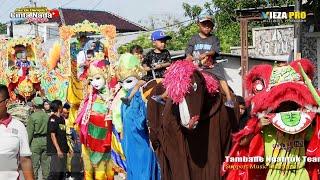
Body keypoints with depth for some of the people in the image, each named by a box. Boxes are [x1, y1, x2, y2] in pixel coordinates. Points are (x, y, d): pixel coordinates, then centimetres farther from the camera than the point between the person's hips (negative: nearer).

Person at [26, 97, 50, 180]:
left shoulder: (32, 116, -10)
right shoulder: (47, 116, 4)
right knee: (45, 162, 10)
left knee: (34, 163, 0)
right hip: (46, 141, 5)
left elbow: (30, 132, -9)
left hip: (36, 141, -5)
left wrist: (27, 144, -3)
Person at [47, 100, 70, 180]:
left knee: (62, 172, 10)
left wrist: (67, 148, 17)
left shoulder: (61, 118, 16)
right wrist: (58, 149, -19)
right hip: (56, 151, -9)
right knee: (55, 172, -12)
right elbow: (52, 135, -14)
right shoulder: (53, 119, -9)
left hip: (63, 150, 9)